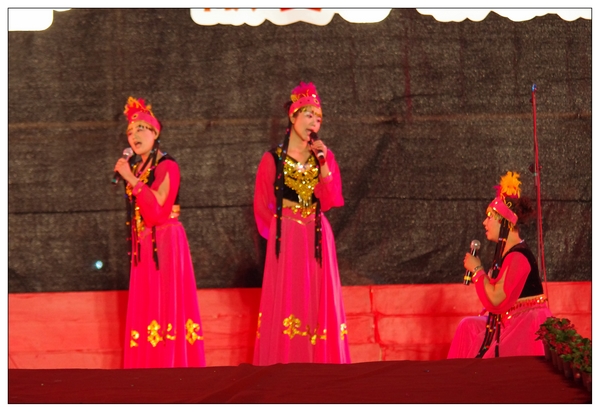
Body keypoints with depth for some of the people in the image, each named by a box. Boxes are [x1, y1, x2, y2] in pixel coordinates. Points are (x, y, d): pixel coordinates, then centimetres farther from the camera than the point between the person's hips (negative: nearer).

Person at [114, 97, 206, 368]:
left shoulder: (167, 166, -9)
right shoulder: (138, 168, 13)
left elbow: (157, 212, -18)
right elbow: (138, 213, 13)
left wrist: (132, 180, -20)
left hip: (165, 243, -8)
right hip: (144, 247, 8)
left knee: (166, 304, -8)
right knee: (146, 308, 7)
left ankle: (172, 365, -6)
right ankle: (150, 367, 10)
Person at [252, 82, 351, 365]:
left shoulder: (323, 155, 9)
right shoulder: (273, 158, 2)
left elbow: (331, 200, -2)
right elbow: (263, 204, 6)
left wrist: (323, 164, -11)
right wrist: (279, 231, 2)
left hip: (317, 238, 3)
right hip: (286, 239, -3)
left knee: (317, 300, 1)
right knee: (286, 298, -5)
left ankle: (321, 362, 2)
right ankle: (284, 369, -4)